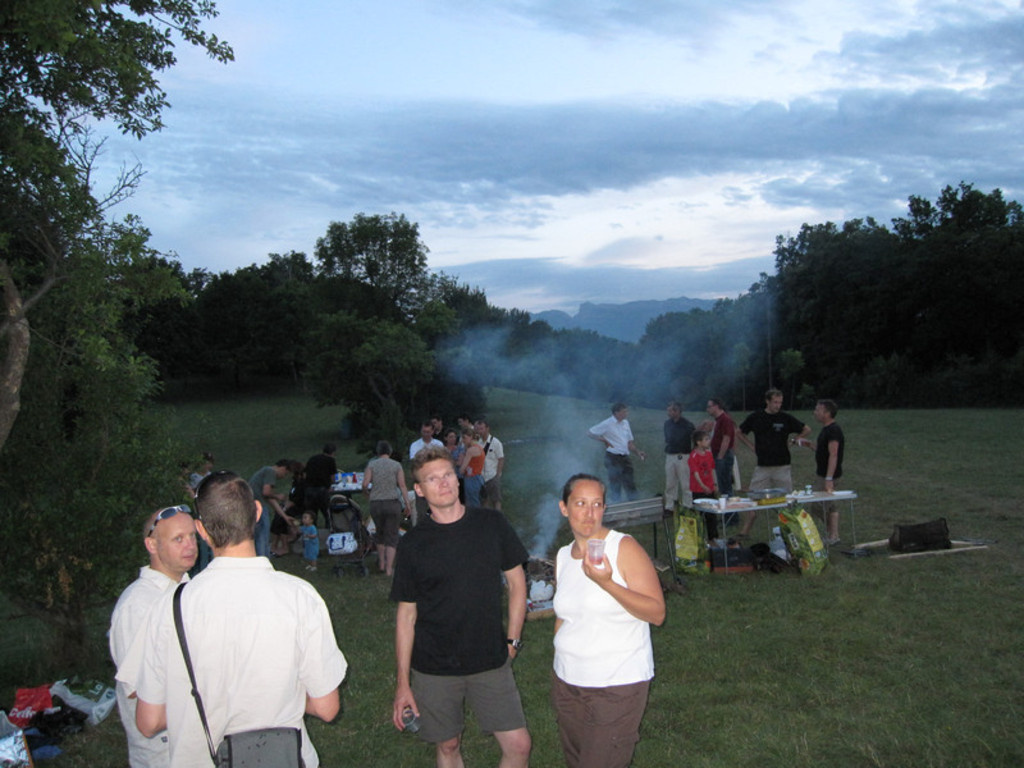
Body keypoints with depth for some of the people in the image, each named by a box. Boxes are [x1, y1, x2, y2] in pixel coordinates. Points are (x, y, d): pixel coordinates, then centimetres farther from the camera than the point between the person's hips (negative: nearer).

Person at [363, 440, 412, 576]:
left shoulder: (371, 465, 3)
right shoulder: (397, 465, 2)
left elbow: (365, 484, -8)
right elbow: (402, 485, -5)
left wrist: (367, 493, 13)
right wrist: (407, 505, -3)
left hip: (375, 504, 1)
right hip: (393, 503, -1)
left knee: (380, 533, 21)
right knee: (392, 536, 4)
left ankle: (381, 563, 28)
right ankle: (389, 568, -2)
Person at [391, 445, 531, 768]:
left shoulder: (491, 524, -2)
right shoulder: (413, 543, -4)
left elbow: (517, 583, 7)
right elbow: (406, 614, 0)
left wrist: (512, 640, 1)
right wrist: (403, 683, -1)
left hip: (491, 662, 1)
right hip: (434, 668, 0)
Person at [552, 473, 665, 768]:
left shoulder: (624, 548, -12)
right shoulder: (563, 556, 6)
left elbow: (657, 613, -17)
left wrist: (607, 583, -27)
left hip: (617, 685, -6)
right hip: (567, 681, 6)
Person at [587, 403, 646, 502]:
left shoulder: (625, 423, 12)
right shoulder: (607, 424, -9)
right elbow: (590, 433, -7)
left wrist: (638, 452, 5)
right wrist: (604, 440, -14)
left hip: (625, 458, 6)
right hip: (613, 458, -6)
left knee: (630, 485, 7)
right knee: (615, 486, 0)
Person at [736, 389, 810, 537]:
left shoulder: (786, 418, 0)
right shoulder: (755, 418, 2)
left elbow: (806, 430, 12)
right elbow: (740, 433, 16)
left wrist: (791, 442, 4)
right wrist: (752, 446, 6)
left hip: (782, 466, 0)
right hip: (762, 466, 0)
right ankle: (744, 531, 5)